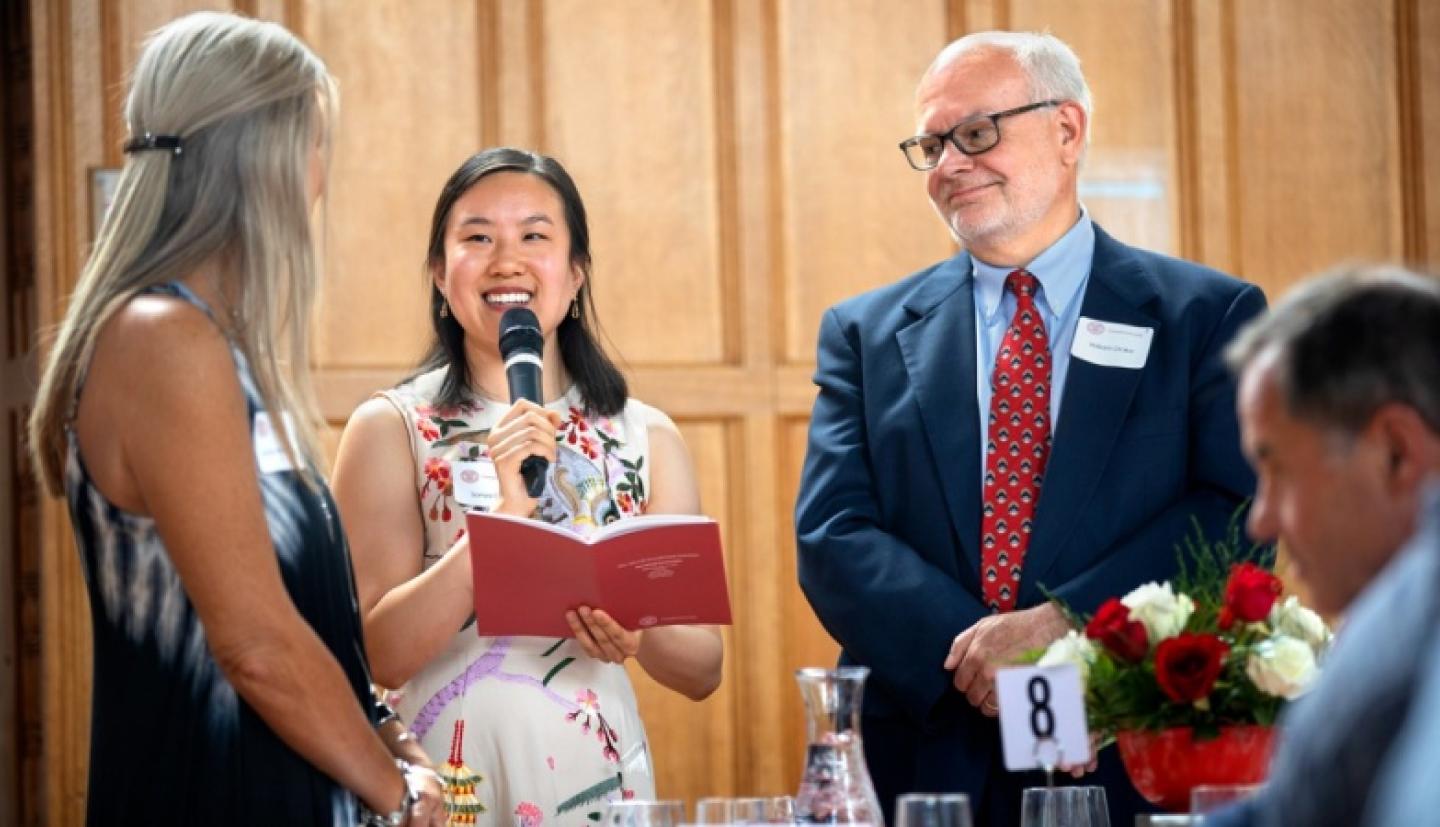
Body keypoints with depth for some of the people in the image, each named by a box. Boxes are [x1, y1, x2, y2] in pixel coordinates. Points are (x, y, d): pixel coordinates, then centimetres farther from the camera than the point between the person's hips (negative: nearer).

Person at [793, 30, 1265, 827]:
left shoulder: (1209, 316, 1)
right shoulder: (867, 334, 8)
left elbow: (1241, 516, -8)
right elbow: (831, 537, -1)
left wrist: (1058, 627, -20)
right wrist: (972, 661, -17)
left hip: (1133, 763, -1)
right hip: (923, 759, 2)